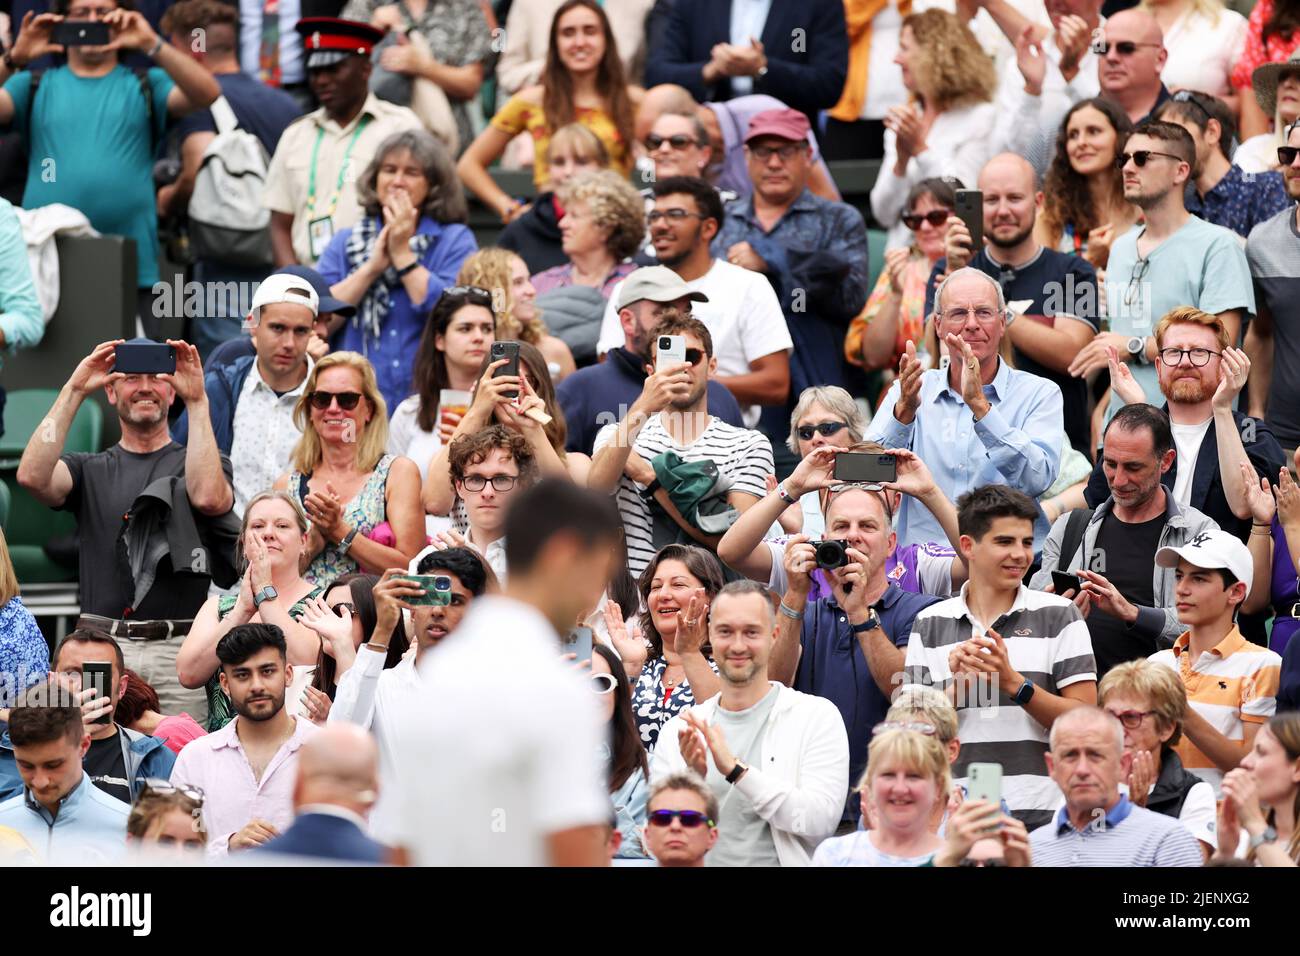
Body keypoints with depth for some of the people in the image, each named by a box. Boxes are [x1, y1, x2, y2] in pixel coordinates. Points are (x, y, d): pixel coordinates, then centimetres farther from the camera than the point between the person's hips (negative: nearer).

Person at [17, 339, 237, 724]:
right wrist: (74, 390, -3)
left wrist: (197, 402, -10)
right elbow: (32, 476, -5)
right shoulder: (90, 469, 16)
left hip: (178, 652, -1)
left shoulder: (192, 463, 13)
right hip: (100, 649, 1)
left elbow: (209, 497, -11)